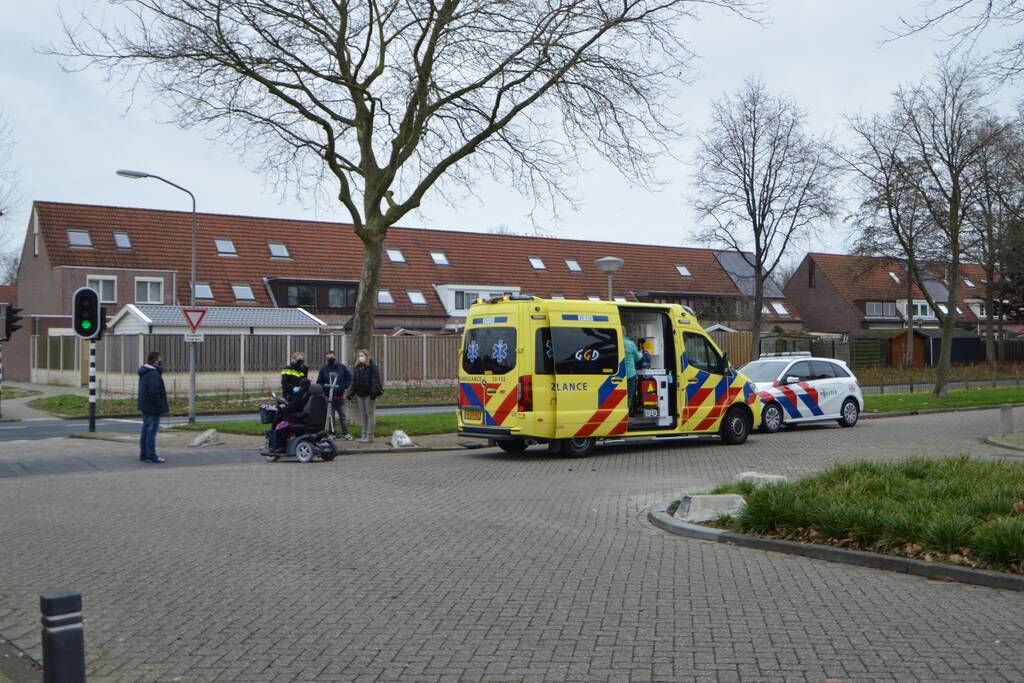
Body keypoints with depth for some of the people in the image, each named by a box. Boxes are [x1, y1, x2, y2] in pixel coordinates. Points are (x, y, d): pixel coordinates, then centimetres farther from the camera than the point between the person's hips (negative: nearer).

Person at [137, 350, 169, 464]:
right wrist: (161, 406, -18)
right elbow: (154, 392, -25)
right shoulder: (153, 374, -20)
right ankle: (151, 456, -2)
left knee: (145, 430, 15)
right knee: (152, 431, -5)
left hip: (145, 407, 10)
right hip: (153, 407, -10)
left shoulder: (144, 372, 12)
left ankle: (144, 454, 21)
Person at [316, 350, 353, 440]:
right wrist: (324, 388, -10)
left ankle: (345, 434, 12)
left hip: (340, 396, 0)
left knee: (342, 416, 7)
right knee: (330, 416, 1)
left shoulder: (342, 367, 3)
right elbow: (319, 382, 7)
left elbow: (349, 379, 5)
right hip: (328, 397, 0)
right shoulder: (324, 368, 3)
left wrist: (343, 387, -9)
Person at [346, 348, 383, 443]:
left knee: (369, 414, -2)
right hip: (360, 394, 7)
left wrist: (373, 393, -23)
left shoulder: (372, 367, -8)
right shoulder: (356, 368, 12)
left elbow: (375, 381, -15)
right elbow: (354, 382, 12)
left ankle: (369, 436, 1)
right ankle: (364, 434, 18)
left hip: (368, 394, -7)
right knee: (363, 414, 11)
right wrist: (350, 393, 3)